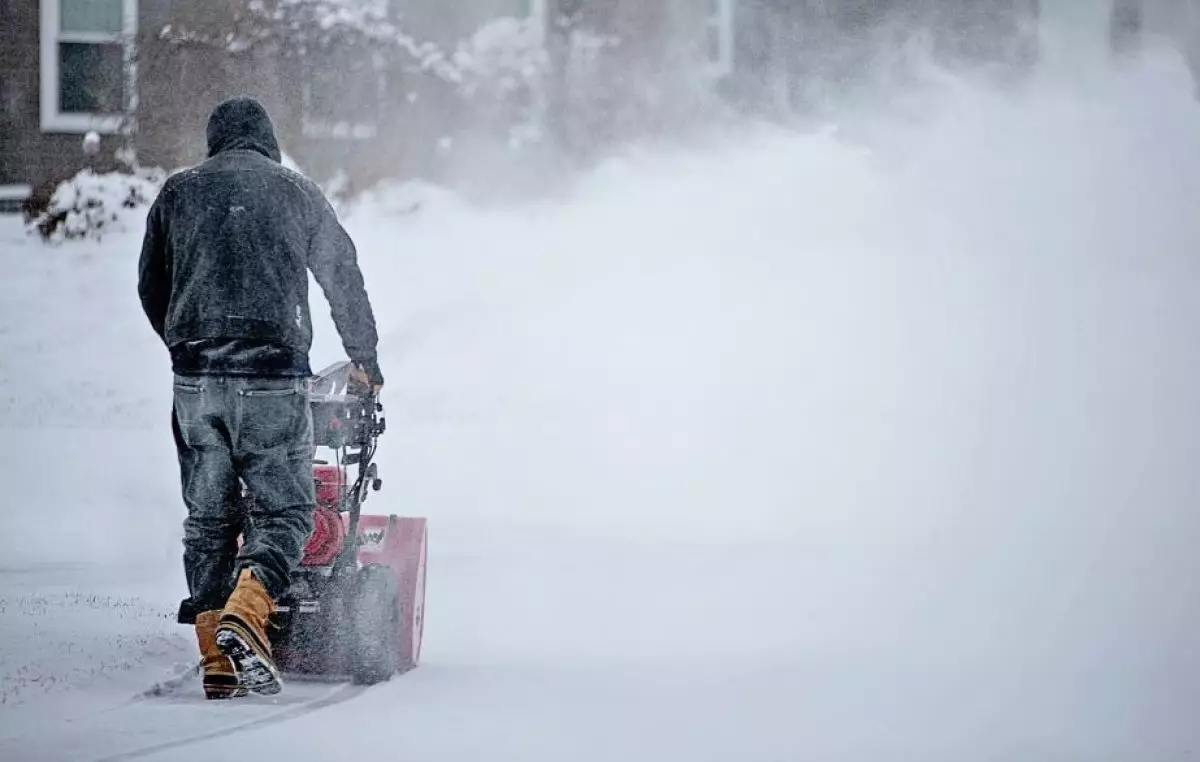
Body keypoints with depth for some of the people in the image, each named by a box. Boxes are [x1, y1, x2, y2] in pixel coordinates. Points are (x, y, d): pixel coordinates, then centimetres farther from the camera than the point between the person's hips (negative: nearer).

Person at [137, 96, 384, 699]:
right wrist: (365, 358, 29)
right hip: (272, 374, -3)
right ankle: (244, 616, -23)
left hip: (194, 378, 3)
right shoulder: (296, 194, 8)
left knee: (207, 519, 8)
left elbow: (151, 288, 18)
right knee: (284, 509, 1)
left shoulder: (177, 193, 12)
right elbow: (344, 279, 15)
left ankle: (216, 662, 4)